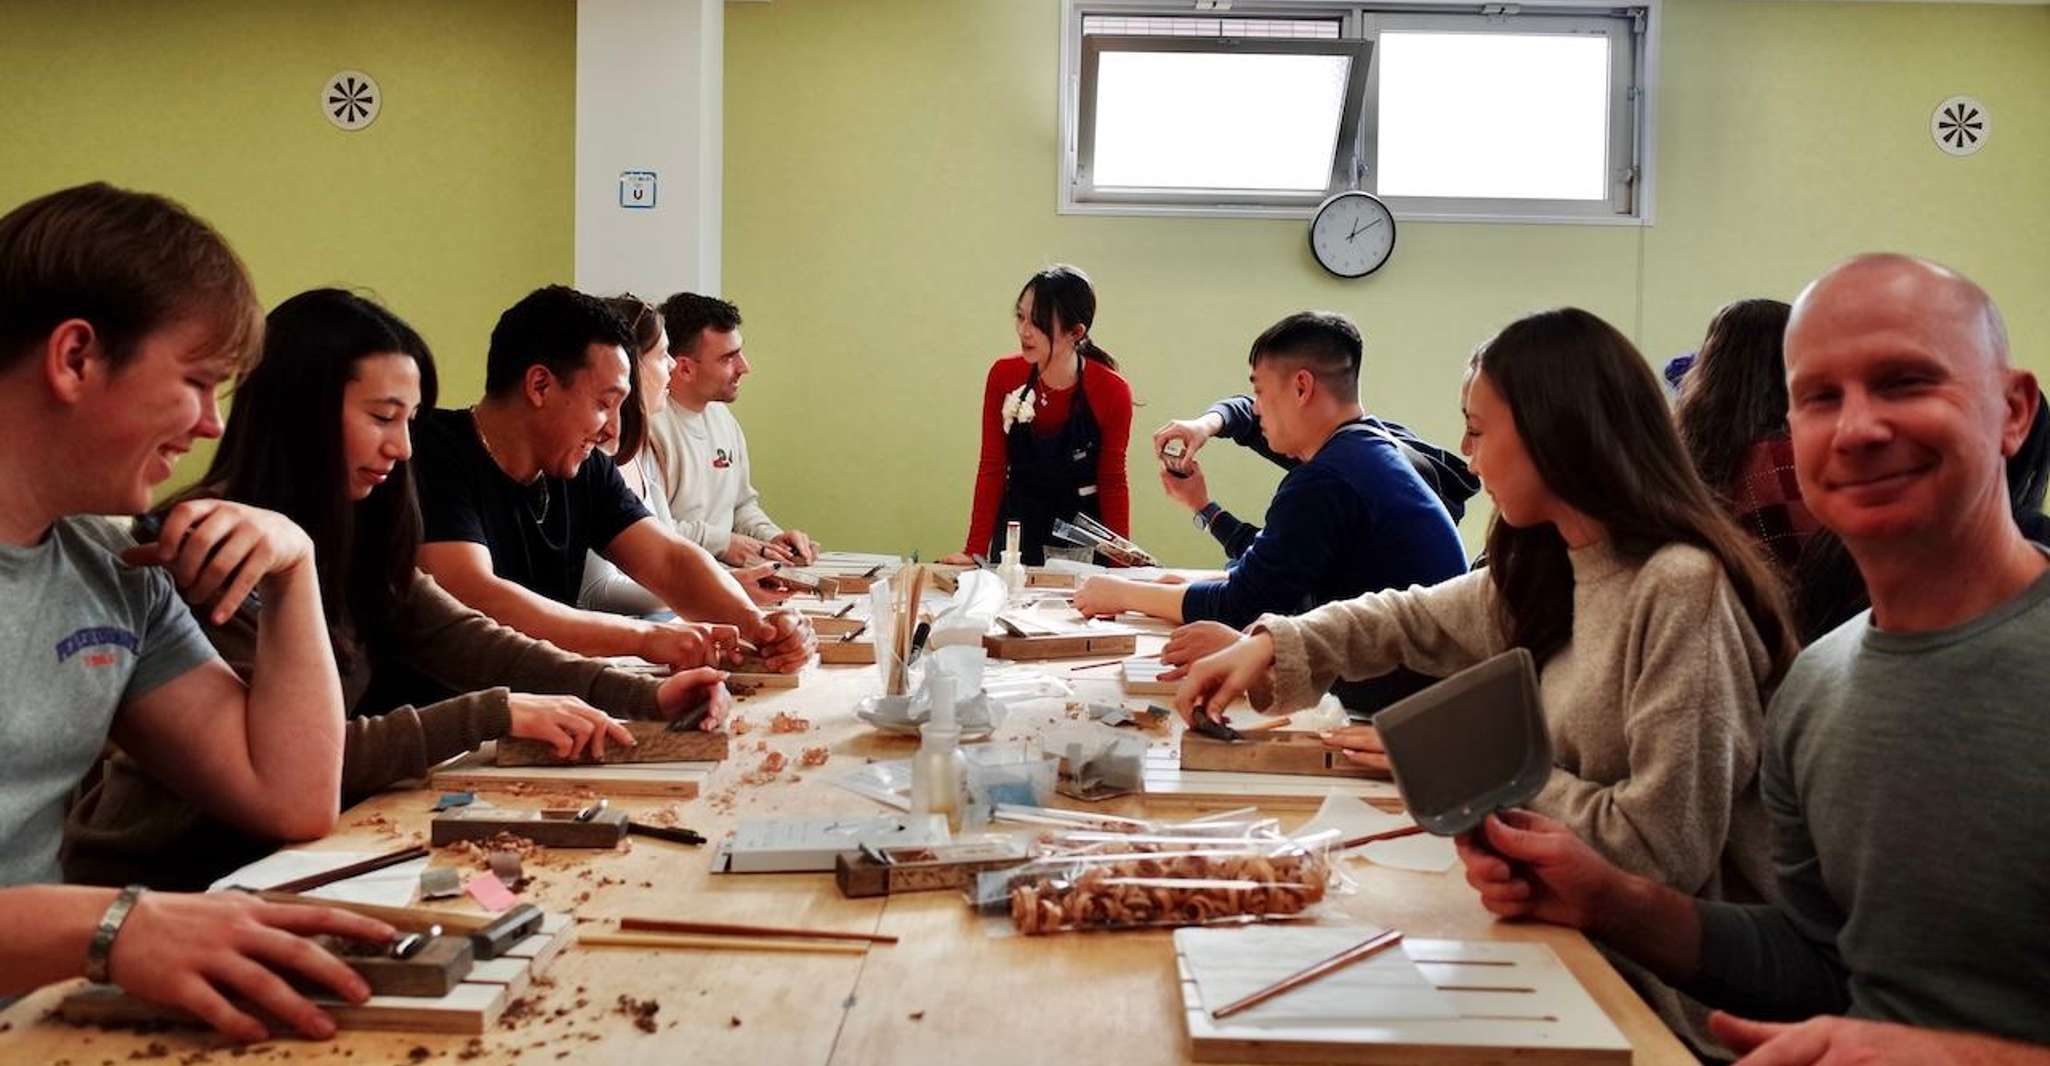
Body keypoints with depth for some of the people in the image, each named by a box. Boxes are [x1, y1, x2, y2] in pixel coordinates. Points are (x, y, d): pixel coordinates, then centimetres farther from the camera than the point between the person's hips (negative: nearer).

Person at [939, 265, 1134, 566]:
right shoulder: (1003, 376, -9)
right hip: (1016, 533, 2)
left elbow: (1112, 481, -5)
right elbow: (991, 469, -4)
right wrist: (975, 551, -8)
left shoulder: (1112, 392, -15)